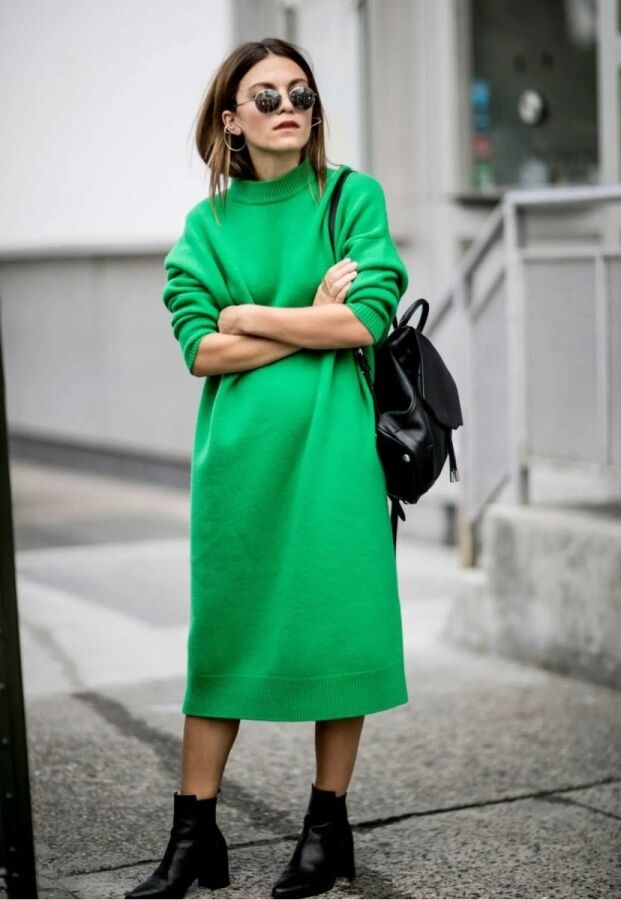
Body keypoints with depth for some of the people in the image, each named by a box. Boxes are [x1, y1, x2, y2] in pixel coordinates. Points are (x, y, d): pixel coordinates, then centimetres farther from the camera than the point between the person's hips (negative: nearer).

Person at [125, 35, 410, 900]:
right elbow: (200, 349, -4)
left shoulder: (353, 196, 3)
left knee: (335, 626, 3)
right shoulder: (208, 223, 8)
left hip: (330, 446, -2)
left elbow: (370, 317, -10)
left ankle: (328, 827, 17)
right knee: (223, 633, 5)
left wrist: (248, 315, -6)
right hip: (238, 450, 2)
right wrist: (313, 322, -10)